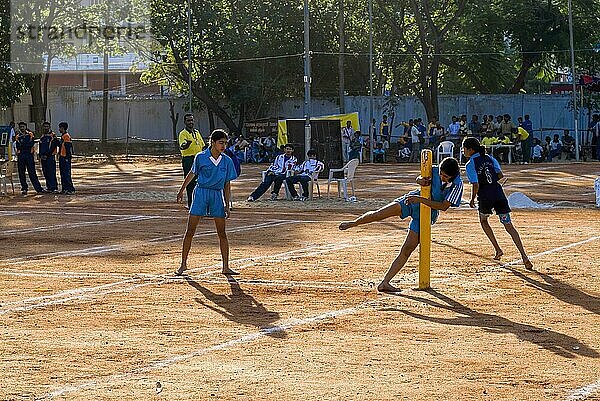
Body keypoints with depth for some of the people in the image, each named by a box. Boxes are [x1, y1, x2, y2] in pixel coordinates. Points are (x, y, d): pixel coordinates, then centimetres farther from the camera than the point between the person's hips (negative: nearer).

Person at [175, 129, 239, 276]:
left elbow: (227, 185, 6)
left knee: (222, 233, 2)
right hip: (201, 192, -2)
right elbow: (192, 174, 11)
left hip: (217, 195, 2)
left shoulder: (227, 161, 0)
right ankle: (183, 264, 9)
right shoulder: (201, 157, -5)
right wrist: (181, 191, 19)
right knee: (190, 231, -1)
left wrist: (227, 205, 1)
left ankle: (226, 267, 8)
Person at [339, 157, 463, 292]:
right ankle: (354, 223, 21)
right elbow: (420, 179, 8)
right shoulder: (434, 171, -14)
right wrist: (421, 180, -18)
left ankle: (384, 283, -6)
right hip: (411, 200, 2)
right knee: (378, 214, -11)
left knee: (407, 250, -8)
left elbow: (444, 206, -26)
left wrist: (420, 199, -31)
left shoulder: (457, 185, -23)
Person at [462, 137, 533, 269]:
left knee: (483, 221, 26)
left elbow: (476, 185, -11)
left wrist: (472, 200, 4)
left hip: (485, 197, -4)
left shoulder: (470, 165, -5)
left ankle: (498, 249, 19)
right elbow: (500, 175, 5)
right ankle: (524, 255, -10)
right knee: (509, 226, 3)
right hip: (499, 194, 4)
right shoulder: (489, 158, 11)